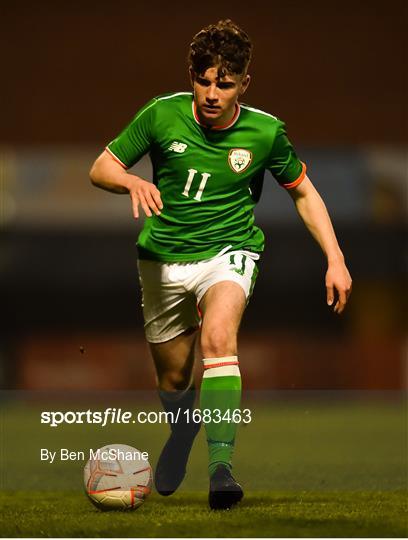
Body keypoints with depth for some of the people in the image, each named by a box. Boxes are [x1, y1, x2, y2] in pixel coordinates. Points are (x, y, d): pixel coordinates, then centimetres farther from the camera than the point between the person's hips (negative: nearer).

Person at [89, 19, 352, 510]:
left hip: (228, 251, -2)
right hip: (164, 259, 2)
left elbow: (303, 192, 7)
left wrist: (335, 259, -1)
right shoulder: (162, 115, -11)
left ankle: (221, 464, -38)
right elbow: (101, 168, -2)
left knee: (218, 338, -32)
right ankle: (182, 433, 49)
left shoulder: (265, 132, -10)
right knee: (173, 375, 12)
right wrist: (132, 181, -25)